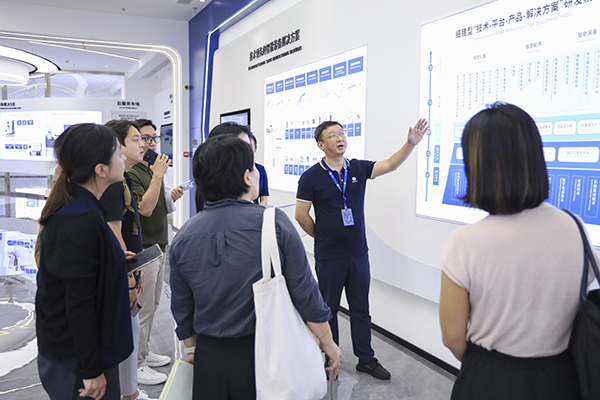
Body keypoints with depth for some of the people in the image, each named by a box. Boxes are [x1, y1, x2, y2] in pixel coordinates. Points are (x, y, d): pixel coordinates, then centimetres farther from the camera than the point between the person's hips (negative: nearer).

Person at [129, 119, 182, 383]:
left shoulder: (153, 168, 14)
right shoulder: (131, 173, -16)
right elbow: (145, 209, -26)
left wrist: (172, 198, 2)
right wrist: (158, 176, -26)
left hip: (158, 246, 10)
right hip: (143, 249, -9)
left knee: (152, 304, 18)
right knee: (142, 307, -1)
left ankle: (144, 352, 33)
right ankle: (136, 364, 13)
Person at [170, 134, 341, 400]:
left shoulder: (183, 237, -5)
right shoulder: (275, 223, -17)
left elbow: (182, 308, 6)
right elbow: (305, 293, -12)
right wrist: (328, 343, 2)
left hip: (210, 357, 3)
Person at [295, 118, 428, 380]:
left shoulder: (358, 168, 2)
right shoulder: (312, 177, -9)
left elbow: (390, 165, -10)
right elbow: (301, 214, -6)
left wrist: (411, 143, -24)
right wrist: (322, 237, 1)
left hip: (358, 254, 3)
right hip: (329, 258, -3)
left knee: (361, 309, 14)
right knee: (328, 309, 12)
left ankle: (366, 359, 28)